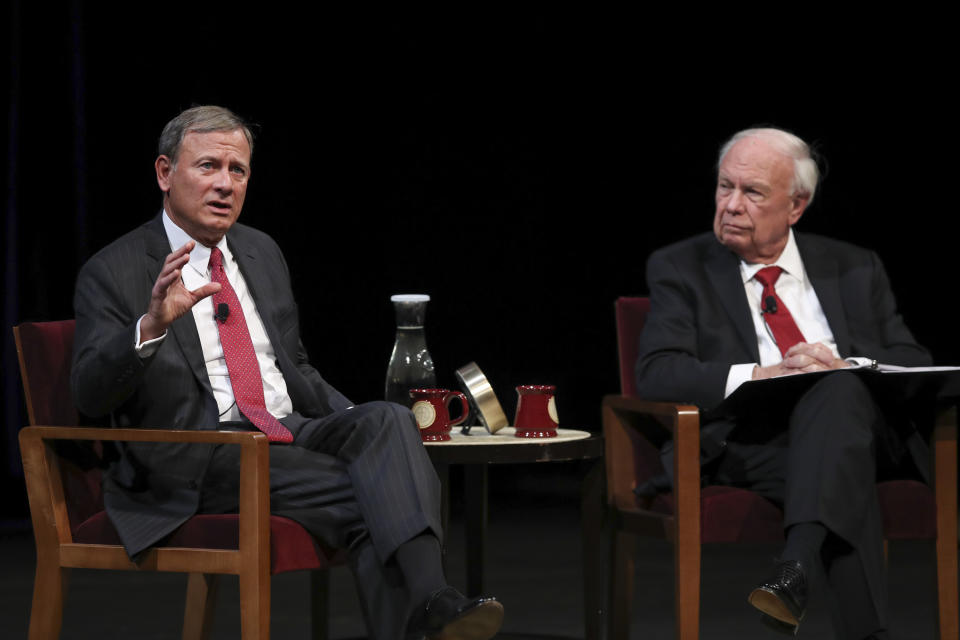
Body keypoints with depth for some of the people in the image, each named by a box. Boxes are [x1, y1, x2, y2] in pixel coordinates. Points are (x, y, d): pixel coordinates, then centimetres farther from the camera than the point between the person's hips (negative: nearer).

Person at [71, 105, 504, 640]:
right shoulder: (114, 273, -2)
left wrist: (355, 423, 7)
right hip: (199, 464, -6)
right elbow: (91, 394, -14)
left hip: (291, 433, 6)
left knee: (387, 420, -27)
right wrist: (151, 326, -33)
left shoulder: (261, 252, 19)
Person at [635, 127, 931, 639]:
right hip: (750, 441, -2)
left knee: (840, 386, -36)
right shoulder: (681, 269, 12)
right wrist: (761, 375, -20)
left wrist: (847, 369, -12)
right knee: (847, 482, -36)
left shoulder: (855, 269, 20)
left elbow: (915, 363, 12)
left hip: (861, 428, 2)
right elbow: (657, 374, -4)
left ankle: (795, 566, -50)